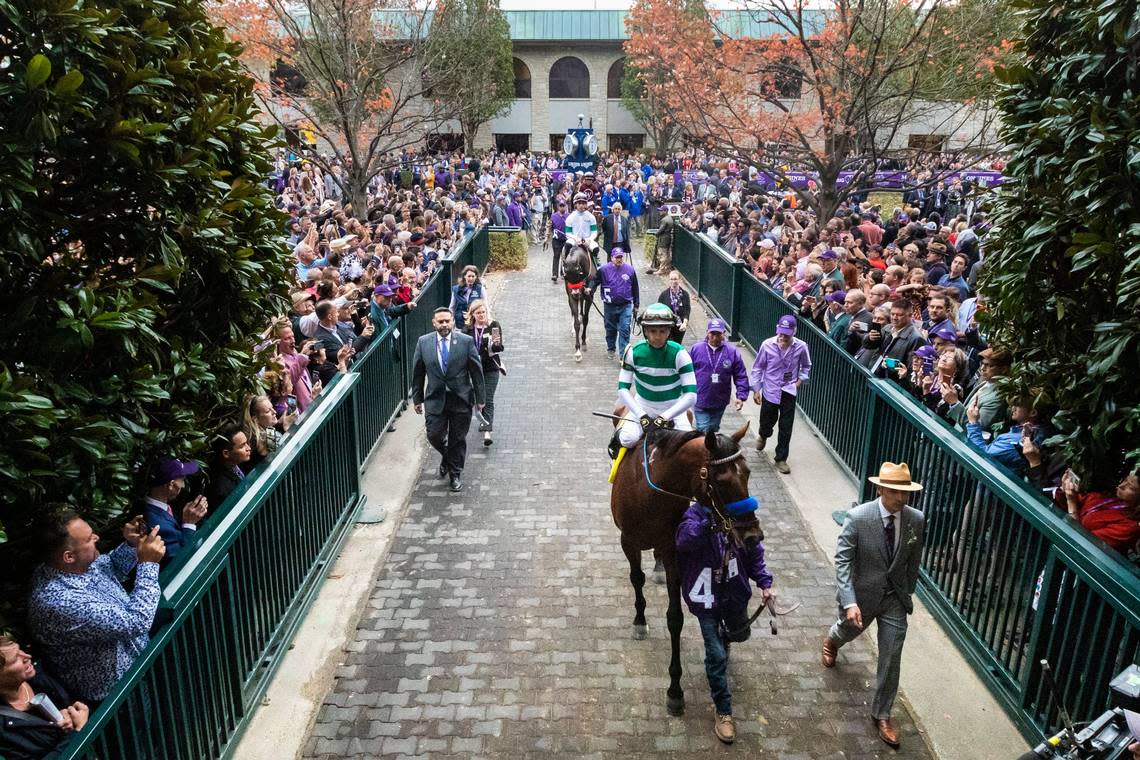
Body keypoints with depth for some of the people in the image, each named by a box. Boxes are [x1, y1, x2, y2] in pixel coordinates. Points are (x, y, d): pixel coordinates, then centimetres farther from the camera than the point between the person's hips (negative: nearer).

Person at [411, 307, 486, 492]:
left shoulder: (466, 341, -7)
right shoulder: (423, 342, -2)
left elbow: (476, 371, -2)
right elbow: (417, 373, 5)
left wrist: (480, 397, 1)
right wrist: (417, 399, 6)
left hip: (461, 399, -1)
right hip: (435, 399, 1)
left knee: (458, 439, 8)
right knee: (434, 436, 1)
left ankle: (455, 474, 27)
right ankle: (446, 457, 36)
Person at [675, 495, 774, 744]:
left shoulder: (746, 524, -14)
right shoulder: (697, 514, -28)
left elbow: (755, 552, 1)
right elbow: (685, 541, -48)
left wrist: (764, 582, -9)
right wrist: (710, 523, -61)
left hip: (735, 592, 5)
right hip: (706, 596, -5)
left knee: (740, 633, 29)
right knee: (717, 655, -3)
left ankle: (723, 637, 65)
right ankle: (723, 711, 15)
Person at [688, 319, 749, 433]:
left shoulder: (732, 352, -4)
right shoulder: (696, 349, -5)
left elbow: (741, 376, 0)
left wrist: (741, 396, -7)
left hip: (720, 403, 2)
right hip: (700, 402, -2)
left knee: (713, 430, 18)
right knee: (703, 430, -7)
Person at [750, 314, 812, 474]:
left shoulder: (801, 347, -11)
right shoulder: (767, 345, -14)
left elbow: (806, 366, 10)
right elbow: (758, 368, -2)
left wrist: (800, 381, -2)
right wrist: (756, 389, -2)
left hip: (789, 392, 0)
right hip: (770, 391, 0)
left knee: (786, 427, 2)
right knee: (767, 422, 14)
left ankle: (781, 459, 17)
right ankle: (763, 435, 52)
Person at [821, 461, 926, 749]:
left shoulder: (916, 519, -13)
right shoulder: (857, 517, -25)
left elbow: (913, 561, 2)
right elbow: (842, 560, -23)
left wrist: (907, 593, 12)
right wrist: (849, 602, -30)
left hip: (895, 598, 2)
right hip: (861, 594, -2)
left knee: (891, 659, 5)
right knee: (848, 631, 26)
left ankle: (881, 714, 26)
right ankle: (832, 640, 65)